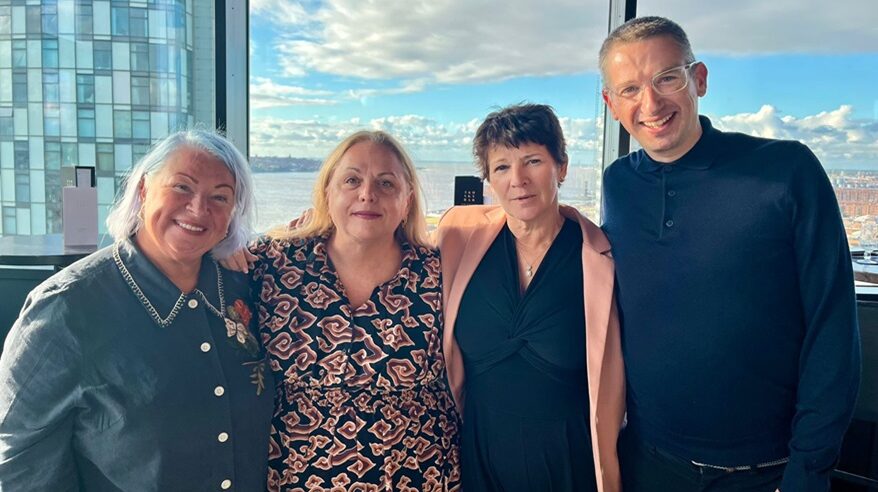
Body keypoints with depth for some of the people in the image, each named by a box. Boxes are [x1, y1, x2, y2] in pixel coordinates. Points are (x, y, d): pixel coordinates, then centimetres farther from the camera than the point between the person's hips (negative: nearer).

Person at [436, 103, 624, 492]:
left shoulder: (601, 256, -13)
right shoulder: (460, 235, -9)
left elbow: (609, 386, -6)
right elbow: (441, 354, 3)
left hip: (571, 461, -1)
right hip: (480, 457, 2)